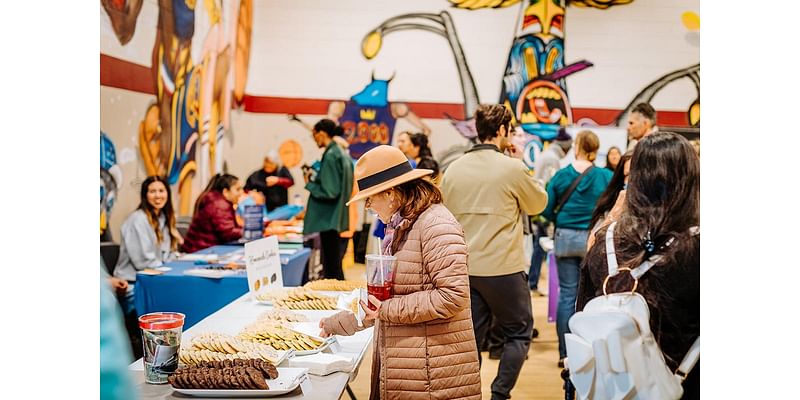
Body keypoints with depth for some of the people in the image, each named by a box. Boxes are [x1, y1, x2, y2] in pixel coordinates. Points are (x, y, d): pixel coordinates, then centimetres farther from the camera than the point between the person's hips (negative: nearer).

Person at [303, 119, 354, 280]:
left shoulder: (330, 156, -16)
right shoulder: (342, 154, 11)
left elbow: (329, 192, -20)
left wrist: (309, 183, -7)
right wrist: (317, 178, 15)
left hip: (329, 219, -9)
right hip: (340, 218, 9)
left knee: (331, 268, -3)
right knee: (335, 264, 15)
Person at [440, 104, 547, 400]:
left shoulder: (453, 170, 3)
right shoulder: (512, 168, -11)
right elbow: (538, 204, 4)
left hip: (463, 268, 5)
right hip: (504, 268, -4)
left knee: (470, 337, 11)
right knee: (518, 332, 13)